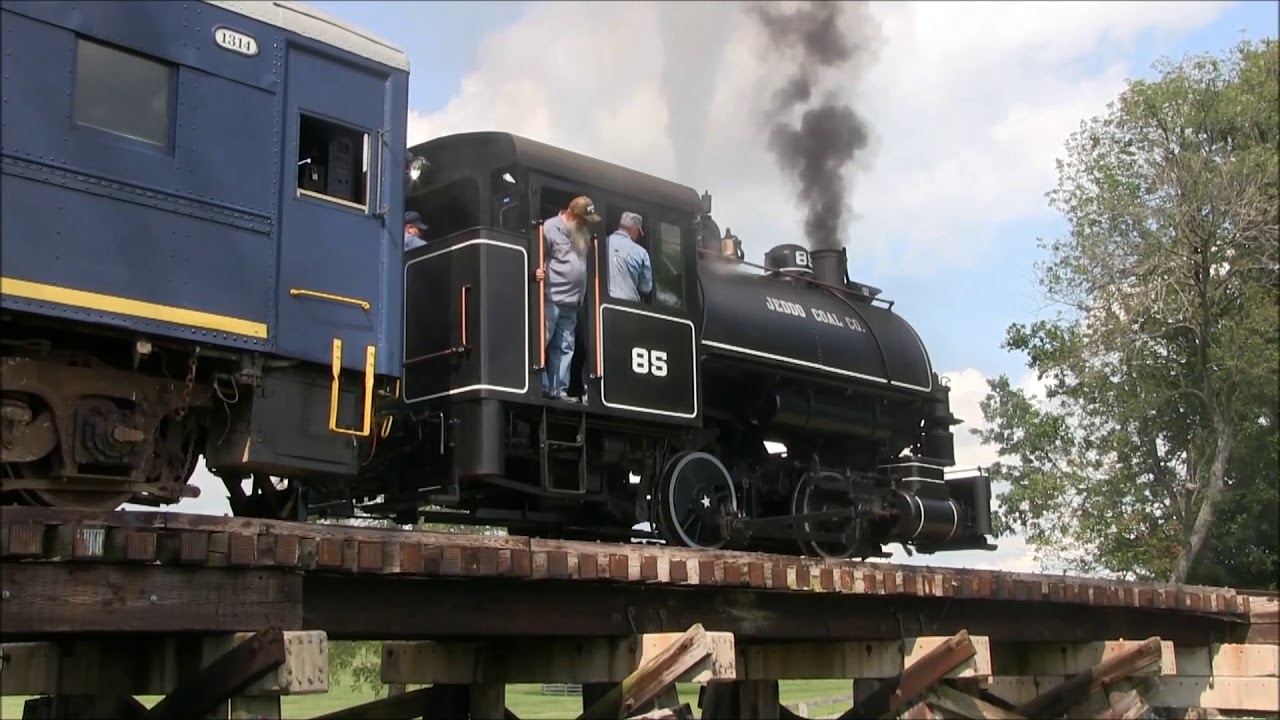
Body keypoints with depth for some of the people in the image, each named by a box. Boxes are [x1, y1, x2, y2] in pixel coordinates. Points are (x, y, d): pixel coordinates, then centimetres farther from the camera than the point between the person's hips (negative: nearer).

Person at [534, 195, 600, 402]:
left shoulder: (581, 232, 18)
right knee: (541, 341, -7)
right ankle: (540, 387, -5)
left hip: (571, 301, 8)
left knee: (564, 347, 7)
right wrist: (536, 270, -31)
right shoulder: (550, 228, -6)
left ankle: (558, 389, 9)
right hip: (550, 298, -8)